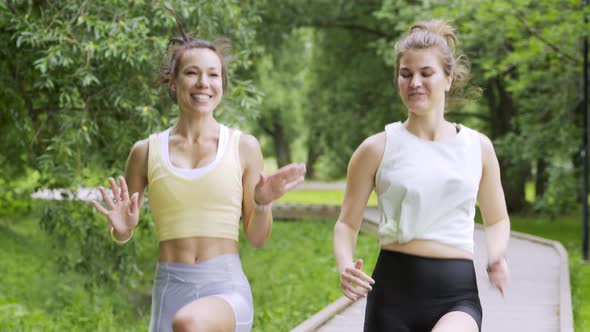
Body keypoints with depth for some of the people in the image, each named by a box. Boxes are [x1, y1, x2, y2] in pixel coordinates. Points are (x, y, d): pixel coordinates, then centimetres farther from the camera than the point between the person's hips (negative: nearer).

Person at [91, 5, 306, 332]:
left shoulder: (244, 147, 2)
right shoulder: (146, 151, 5)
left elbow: (257, 238, 8)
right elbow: (122, 235, 16)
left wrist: (262, 204, -13)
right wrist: (121, 228, -8)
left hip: (226, 289, -2)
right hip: (170, 290, 3)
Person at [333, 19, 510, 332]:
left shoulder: (478, 147, 7)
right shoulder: (378, 149, 2)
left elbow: (496, 219, 20)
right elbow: (347, 222, 8)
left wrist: (495, 258, -1)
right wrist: (345, 266, -12)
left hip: (456, 294, 0)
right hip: (393, 290, 0)